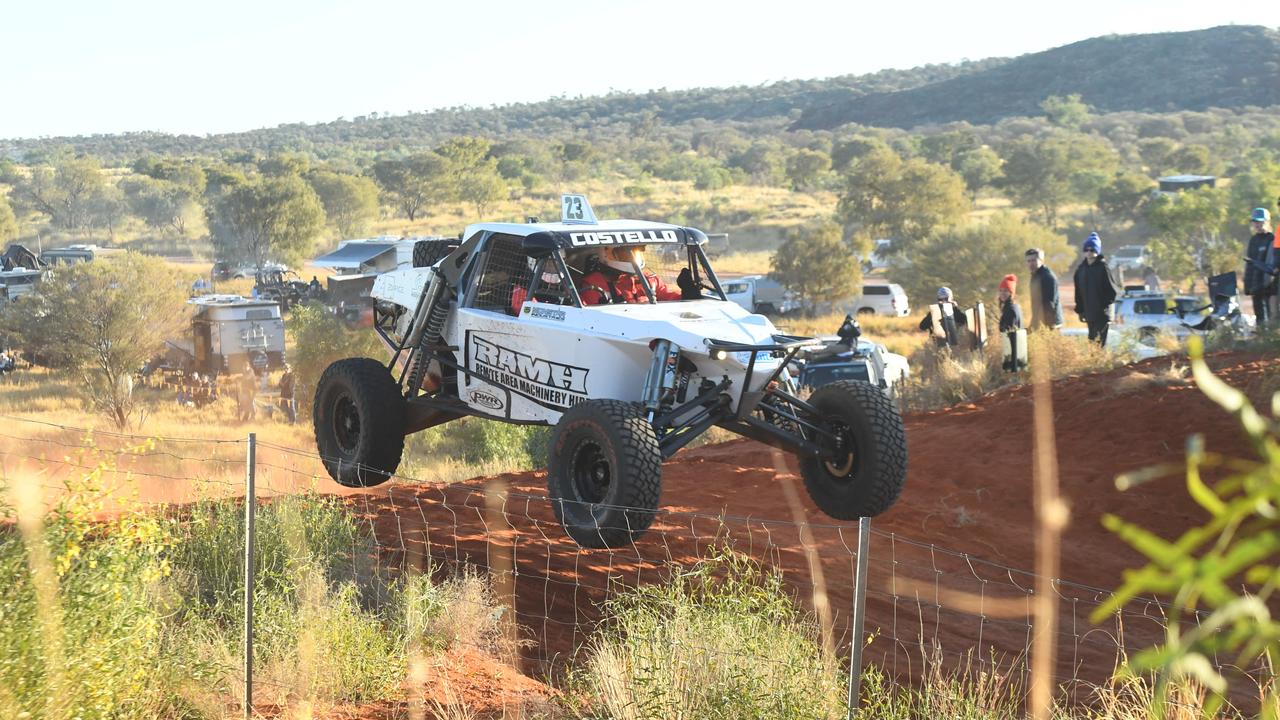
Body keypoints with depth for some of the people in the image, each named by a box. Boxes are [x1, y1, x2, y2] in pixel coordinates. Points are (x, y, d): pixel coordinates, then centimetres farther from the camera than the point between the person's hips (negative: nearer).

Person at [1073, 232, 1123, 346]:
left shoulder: (1104, 268, -8)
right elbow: (1078, 293, 16)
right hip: (1089, 315, 6)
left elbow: (1115, 288, -7)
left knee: (1101, 342, -10)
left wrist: (1107, 304, -10)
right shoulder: (1081, 269, 9)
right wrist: (1080, 310, 13)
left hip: (1103, 315, -6)